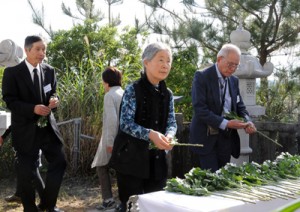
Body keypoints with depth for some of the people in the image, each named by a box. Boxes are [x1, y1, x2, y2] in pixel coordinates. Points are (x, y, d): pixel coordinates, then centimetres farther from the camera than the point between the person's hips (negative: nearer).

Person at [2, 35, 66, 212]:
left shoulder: (49, 71, 6)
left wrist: (53, 100, -12)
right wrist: (33, 109, -25)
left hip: (48, 126, 5)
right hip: (26, 129, -4)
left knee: (59, 163, 6)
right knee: (27, 172, 5)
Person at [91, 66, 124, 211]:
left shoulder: (110, 95, -11)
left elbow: (112, 119, -19)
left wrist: (110, 141, -17)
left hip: (113, 139, -6)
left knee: (102, 166, 7)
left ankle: (108, 199, 3)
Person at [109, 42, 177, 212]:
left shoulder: (168, 94, 7)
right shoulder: (133, 90, -11)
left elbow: (172, 122, 5)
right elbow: (126, 123, -18)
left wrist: (169, 135, -18)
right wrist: (150, 134, -32)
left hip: (157, 158, 6)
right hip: (131, 156, -6)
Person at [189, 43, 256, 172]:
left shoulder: (234, 80, 10)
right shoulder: (202, 77, -11)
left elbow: (240, 106, 14)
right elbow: (199, 109, -19)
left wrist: (247, 122, -8)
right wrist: (226, 123, -25)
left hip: (227, 137, 6)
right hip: (207, 137, -6)